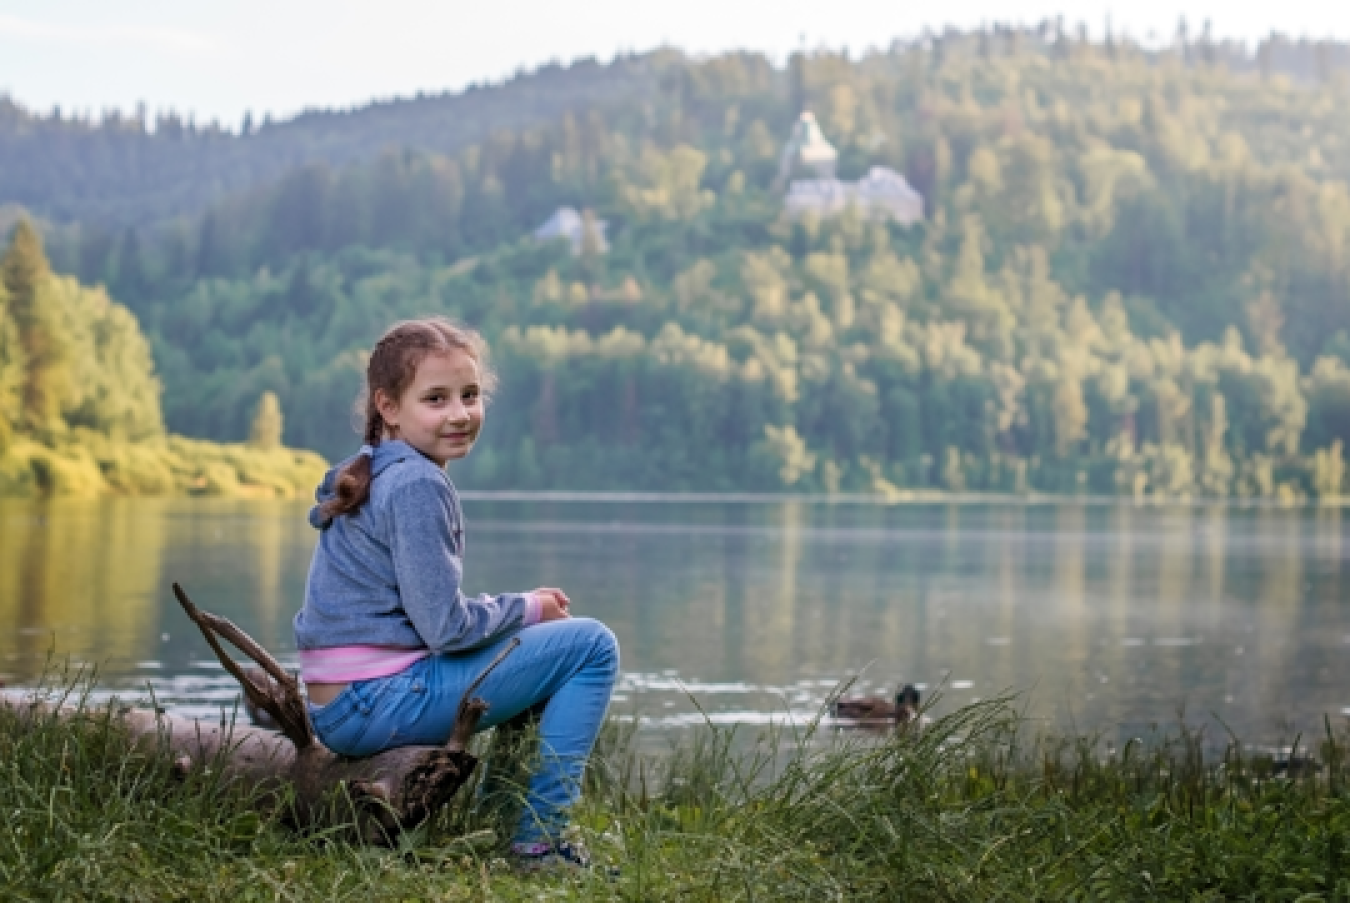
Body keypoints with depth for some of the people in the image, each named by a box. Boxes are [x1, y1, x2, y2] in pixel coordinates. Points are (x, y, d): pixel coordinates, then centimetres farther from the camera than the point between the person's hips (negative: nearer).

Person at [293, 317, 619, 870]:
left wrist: (519, 609, 8)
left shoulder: (375, 475, 14)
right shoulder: (418, 486, -15)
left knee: (535, 643, 29)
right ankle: (540, 840, -7)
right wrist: (528, 609, -2)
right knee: (591, 646, -8)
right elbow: (446, 627, -19)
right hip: (376, 703, -10)